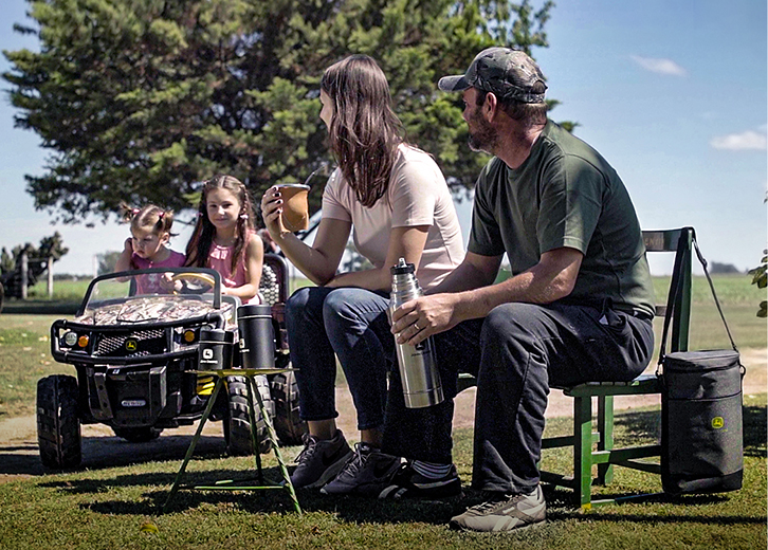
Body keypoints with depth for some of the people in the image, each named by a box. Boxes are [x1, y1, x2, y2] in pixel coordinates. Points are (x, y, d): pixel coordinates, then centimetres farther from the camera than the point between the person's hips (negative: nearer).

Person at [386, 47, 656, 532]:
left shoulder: (568, 166, -19)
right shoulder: (495, 177, 11)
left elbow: (556, 279, -28)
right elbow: (478, 268, 14)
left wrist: (455, 307, -30)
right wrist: (427, 301, -7)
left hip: (615, 327, -9)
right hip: (544, 317, 9)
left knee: (509, 321, -37)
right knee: (425, 329, 0)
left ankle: (515, 494, -31)